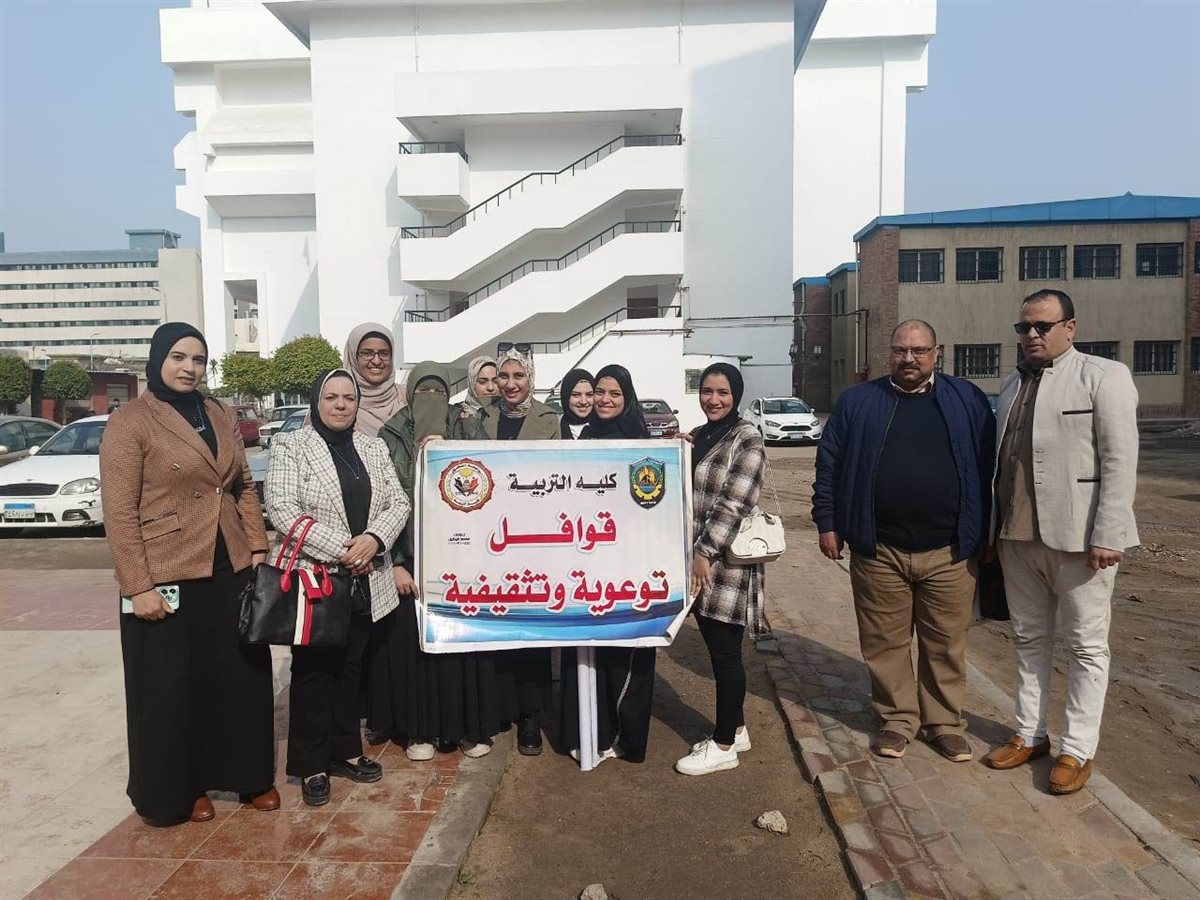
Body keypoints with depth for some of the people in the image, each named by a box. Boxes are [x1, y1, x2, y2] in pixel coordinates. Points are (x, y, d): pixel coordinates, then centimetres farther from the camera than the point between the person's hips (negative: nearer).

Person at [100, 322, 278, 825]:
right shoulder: (129, 422, -8)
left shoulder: (221, 417, 10)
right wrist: (138, 586, -15)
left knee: (242, 676, 14)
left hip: (230, 570, 6)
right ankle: (178, 790, 28)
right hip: (167, 576, -5)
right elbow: (119, 512, -11)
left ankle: (249, 775, 31)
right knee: (171, 687, 9)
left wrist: (258, 548, 5)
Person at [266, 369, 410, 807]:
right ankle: (312, 765, 19)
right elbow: (282, 509, -14)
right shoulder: (290, 446, -4)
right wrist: (339, 550, -19)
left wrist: (374, 538, -14)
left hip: (366, 581, 4)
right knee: (313, 671, 6)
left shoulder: (374, 447, 10)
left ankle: (346, 751, 29)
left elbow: (398, 502, 6)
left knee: (351, 669, 15)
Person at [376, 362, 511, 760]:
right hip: (409, 555, -2)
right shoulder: (391, 438, 1)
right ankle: (419, 729, 17)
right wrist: (394, 562, -9)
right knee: (413, 639, 2)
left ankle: (468, 725, 18)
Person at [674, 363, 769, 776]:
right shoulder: (696, 437, 14)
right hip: (697, 561, 8)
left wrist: (705, 553, -19)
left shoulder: (747, 439, -10)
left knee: (725, 653, 1)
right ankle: (735, 729, 30)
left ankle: (724, 745, 14)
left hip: (726, 563, -8)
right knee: (716, 649, 16)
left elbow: (734, 503, -18)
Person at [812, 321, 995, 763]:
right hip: (878, 551, 0)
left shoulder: (968, 401, 5)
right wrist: (827, 523, 0)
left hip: (950, 552, 0)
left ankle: (945, 722, 26)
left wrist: (986, 533, 4)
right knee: (886, 642, 9)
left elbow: (988, 466, 6)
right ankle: (897, 718, 25)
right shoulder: (857, 402, 4)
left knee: (946, 644, 10)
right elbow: (829, 465, 4)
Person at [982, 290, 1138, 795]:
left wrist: (1107, 537, -17)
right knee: (1029, 639, 14)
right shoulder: (1014, 384, 15)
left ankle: (1077, 749, 16)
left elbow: (1119, 462, -12)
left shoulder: (1104, 376, -5)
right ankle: (1029, 735, 27)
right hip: (1018, 535, 6)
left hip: (1077, 536, -6)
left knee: (1086, 645, 6)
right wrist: (995, 527, 13)